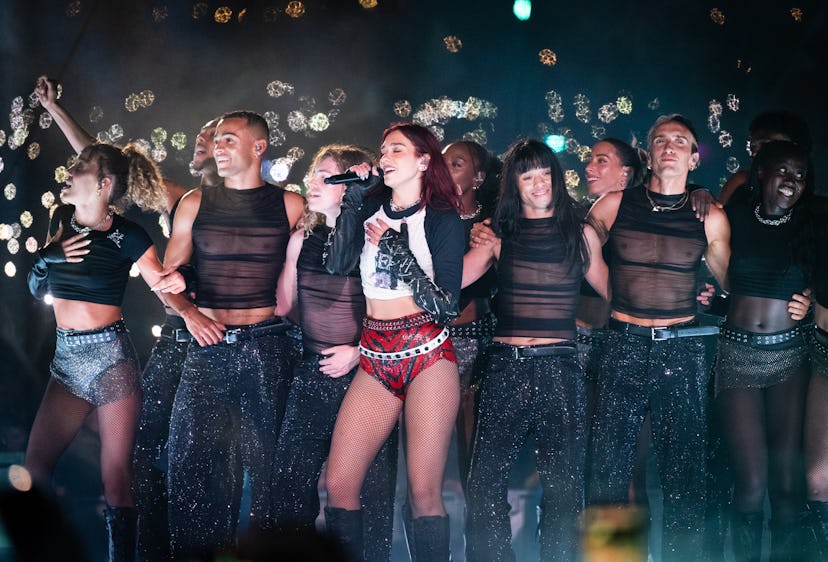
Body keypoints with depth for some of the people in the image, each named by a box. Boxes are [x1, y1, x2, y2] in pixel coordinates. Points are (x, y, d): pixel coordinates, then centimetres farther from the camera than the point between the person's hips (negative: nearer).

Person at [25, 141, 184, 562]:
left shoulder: (126, 236, -8)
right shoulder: (62, 220, 8)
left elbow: (165, 289, -6)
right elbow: (36, 287, 15)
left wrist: (176, 287, -29)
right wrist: (50, 256, -5)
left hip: (110, 356, -6)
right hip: (66, 356, 6)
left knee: (116, 475, -5)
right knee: (35, 466, 3)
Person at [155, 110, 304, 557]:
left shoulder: (289, 205, 5)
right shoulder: (195, 203, 10)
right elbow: (168, 273, 12)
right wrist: (188, 312, -3)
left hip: (266, 347, -1)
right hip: (209, 344, 2)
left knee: (264, 459, 0)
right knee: (193, 456, -4)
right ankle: (200, 553, 8)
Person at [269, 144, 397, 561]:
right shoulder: (303, 240, 7)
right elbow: (283, 304, 18)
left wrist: (359, 352, -15)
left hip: (364, 376, -5)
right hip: (311, 374, 5)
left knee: (369, 487, 0)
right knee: (289, 480, 4)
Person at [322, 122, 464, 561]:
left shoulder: (443, 219, 2)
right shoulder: (371, 210, 14)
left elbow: (445, 305, -6)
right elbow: (337, 264, -1)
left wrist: (398, 250, -10)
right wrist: (354, 197, -2)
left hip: (426, 354, -4)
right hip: (376, 359, 4)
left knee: (424, 491, -10)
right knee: (339, 485, -5)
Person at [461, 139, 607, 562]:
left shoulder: (580, 233, 9)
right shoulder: (499, 234, 9)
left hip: (559, 368, 0)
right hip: (505, 367, 1)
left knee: (562, 486, 1)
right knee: (485, 483, -4)